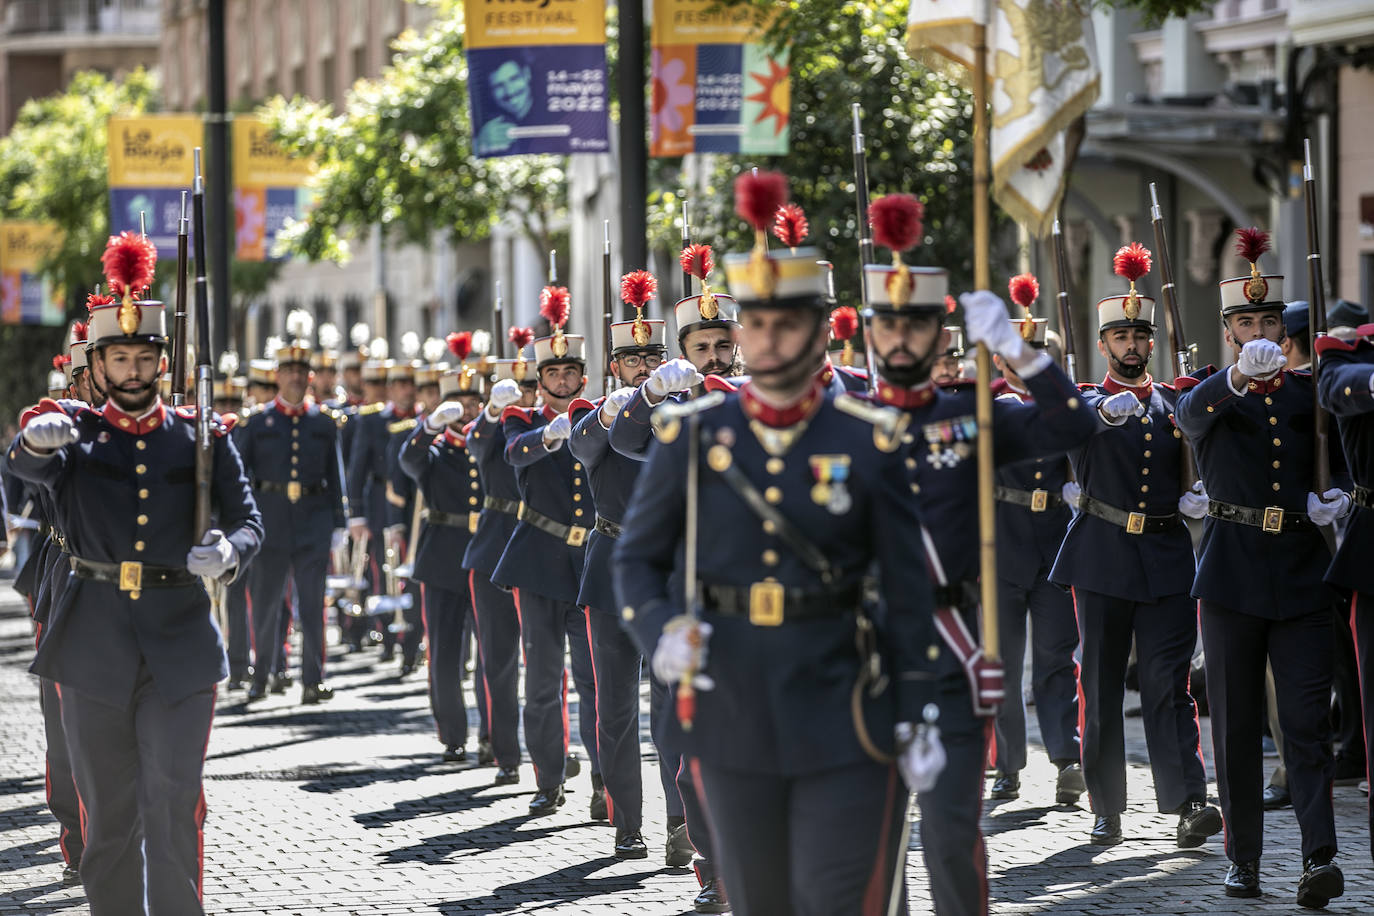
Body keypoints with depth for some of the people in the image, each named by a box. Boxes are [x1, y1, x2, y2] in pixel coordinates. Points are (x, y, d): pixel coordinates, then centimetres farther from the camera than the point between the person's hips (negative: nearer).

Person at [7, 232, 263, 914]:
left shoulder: (202, 438, 7)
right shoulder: (74, 434, 4)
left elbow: (249, 521, 3)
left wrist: (227, 552, -21)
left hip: (180, 642, 0)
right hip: (94, 645, 0)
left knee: (173, 807, -6)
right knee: (107, 811, 6)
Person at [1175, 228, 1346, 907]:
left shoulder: (1310, 392, 12)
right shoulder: (1211, 393, 3)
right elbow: (1190, 414, -22)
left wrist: (1335, 499, -3)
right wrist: (1240, 376, -43)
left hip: (1301, 571, 1)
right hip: (1233, 570, -1)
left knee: (1306, 718, -8)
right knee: (1236, 721, 4)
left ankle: (1320, 857, -16)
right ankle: (1243, 858, 12)